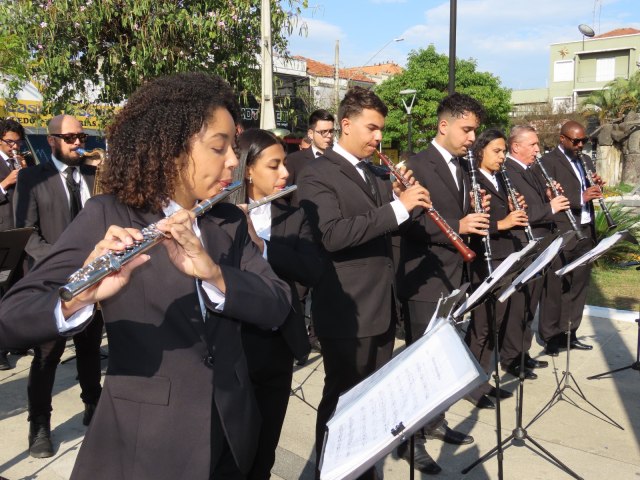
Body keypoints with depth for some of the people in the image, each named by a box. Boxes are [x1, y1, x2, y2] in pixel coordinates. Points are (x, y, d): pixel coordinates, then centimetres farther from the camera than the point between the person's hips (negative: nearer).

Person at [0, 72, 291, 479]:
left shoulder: (231, 221, 2)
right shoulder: (106, 218, -12)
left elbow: (277, 306, -10)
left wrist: (212, 272, -28)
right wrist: (81, 297, -38)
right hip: (141, 442, -4)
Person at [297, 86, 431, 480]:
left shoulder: (376, 176, 14)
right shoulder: (318, 174, -12)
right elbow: (331, 235, -27)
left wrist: (412, 204, 0)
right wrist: (397, 207, -26)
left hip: (382, 307, 8)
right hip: (346, 312, -8)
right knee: (342, 402, 6)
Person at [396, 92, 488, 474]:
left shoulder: (461, 169, 13)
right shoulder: (418, 165, -13)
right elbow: (411, 223, -21)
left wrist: (476, 216, -2)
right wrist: (458, 226, -27)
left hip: (454, 278, 8)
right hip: (425, 282, -8)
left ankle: (435, 422, 33)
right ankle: (411, 438, 15)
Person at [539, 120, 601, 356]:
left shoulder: (586, 160, 16)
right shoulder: (548, 162, -8)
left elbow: (590, 192, 21)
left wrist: (597, 187, -1)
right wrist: (580, 197, -25)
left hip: (586, 232, 7)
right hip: (561, 235, -7)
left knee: (578, 287, 13)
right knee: (555, 289, 1)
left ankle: (569, 334, 24)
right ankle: (550, 337, 12)